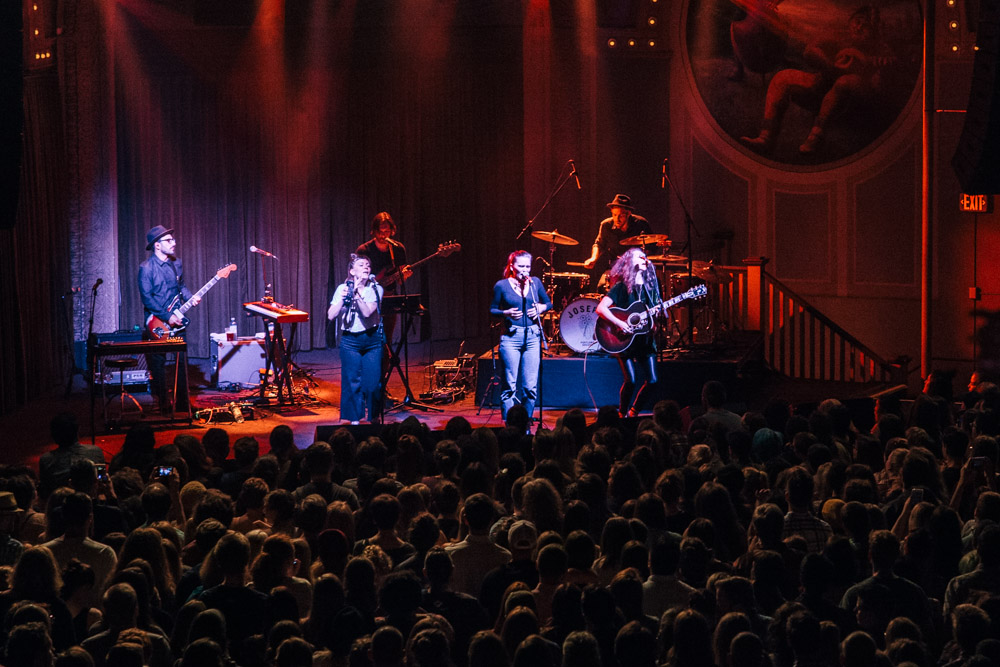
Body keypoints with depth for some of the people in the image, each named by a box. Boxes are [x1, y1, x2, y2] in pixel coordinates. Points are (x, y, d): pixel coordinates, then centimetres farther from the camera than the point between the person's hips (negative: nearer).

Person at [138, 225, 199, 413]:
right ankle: (162, 405, 8)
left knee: (182, 362, 4)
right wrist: (167, 316, -18)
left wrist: (190, 297, -1)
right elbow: (146, 297, -15)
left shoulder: (176, 263, 9)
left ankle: (182, 404, 12)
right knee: (158, 364, 0)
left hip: (176, 320, 5)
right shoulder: (146, 268, -11)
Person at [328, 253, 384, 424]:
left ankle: (374, 417, 17)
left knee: (373, 382, -1)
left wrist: (357, 294, -24)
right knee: (352, 382, 1)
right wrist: (342, 298, -18)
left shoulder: (376, 289, -2)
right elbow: (331, 315, -6)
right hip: (350, 341, 1)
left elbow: (367, 312, -16)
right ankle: (355, 420, 12)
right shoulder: (342, 288, 1)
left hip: (372, 340, 0)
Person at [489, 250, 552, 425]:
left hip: (532, 337, 3)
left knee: (530, 386, 0)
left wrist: (541, 307, -2)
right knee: (510, 385, -4)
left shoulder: (535, 283, 8)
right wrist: (506, 313, -13)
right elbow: (492, 310, 6)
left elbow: (548, 303, 20)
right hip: (511, 338, -3)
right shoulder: (502, 285, 0)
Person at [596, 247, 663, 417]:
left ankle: (634, 412, 16)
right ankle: (622, 415, 5)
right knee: (631, 379, -14)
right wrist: (619, 323, -22)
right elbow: (600, 308, -13)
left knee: (653, 379, -3)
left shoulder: (650, 285, 11)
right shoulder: (622, 287, -5)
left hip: (645, 339, 5)